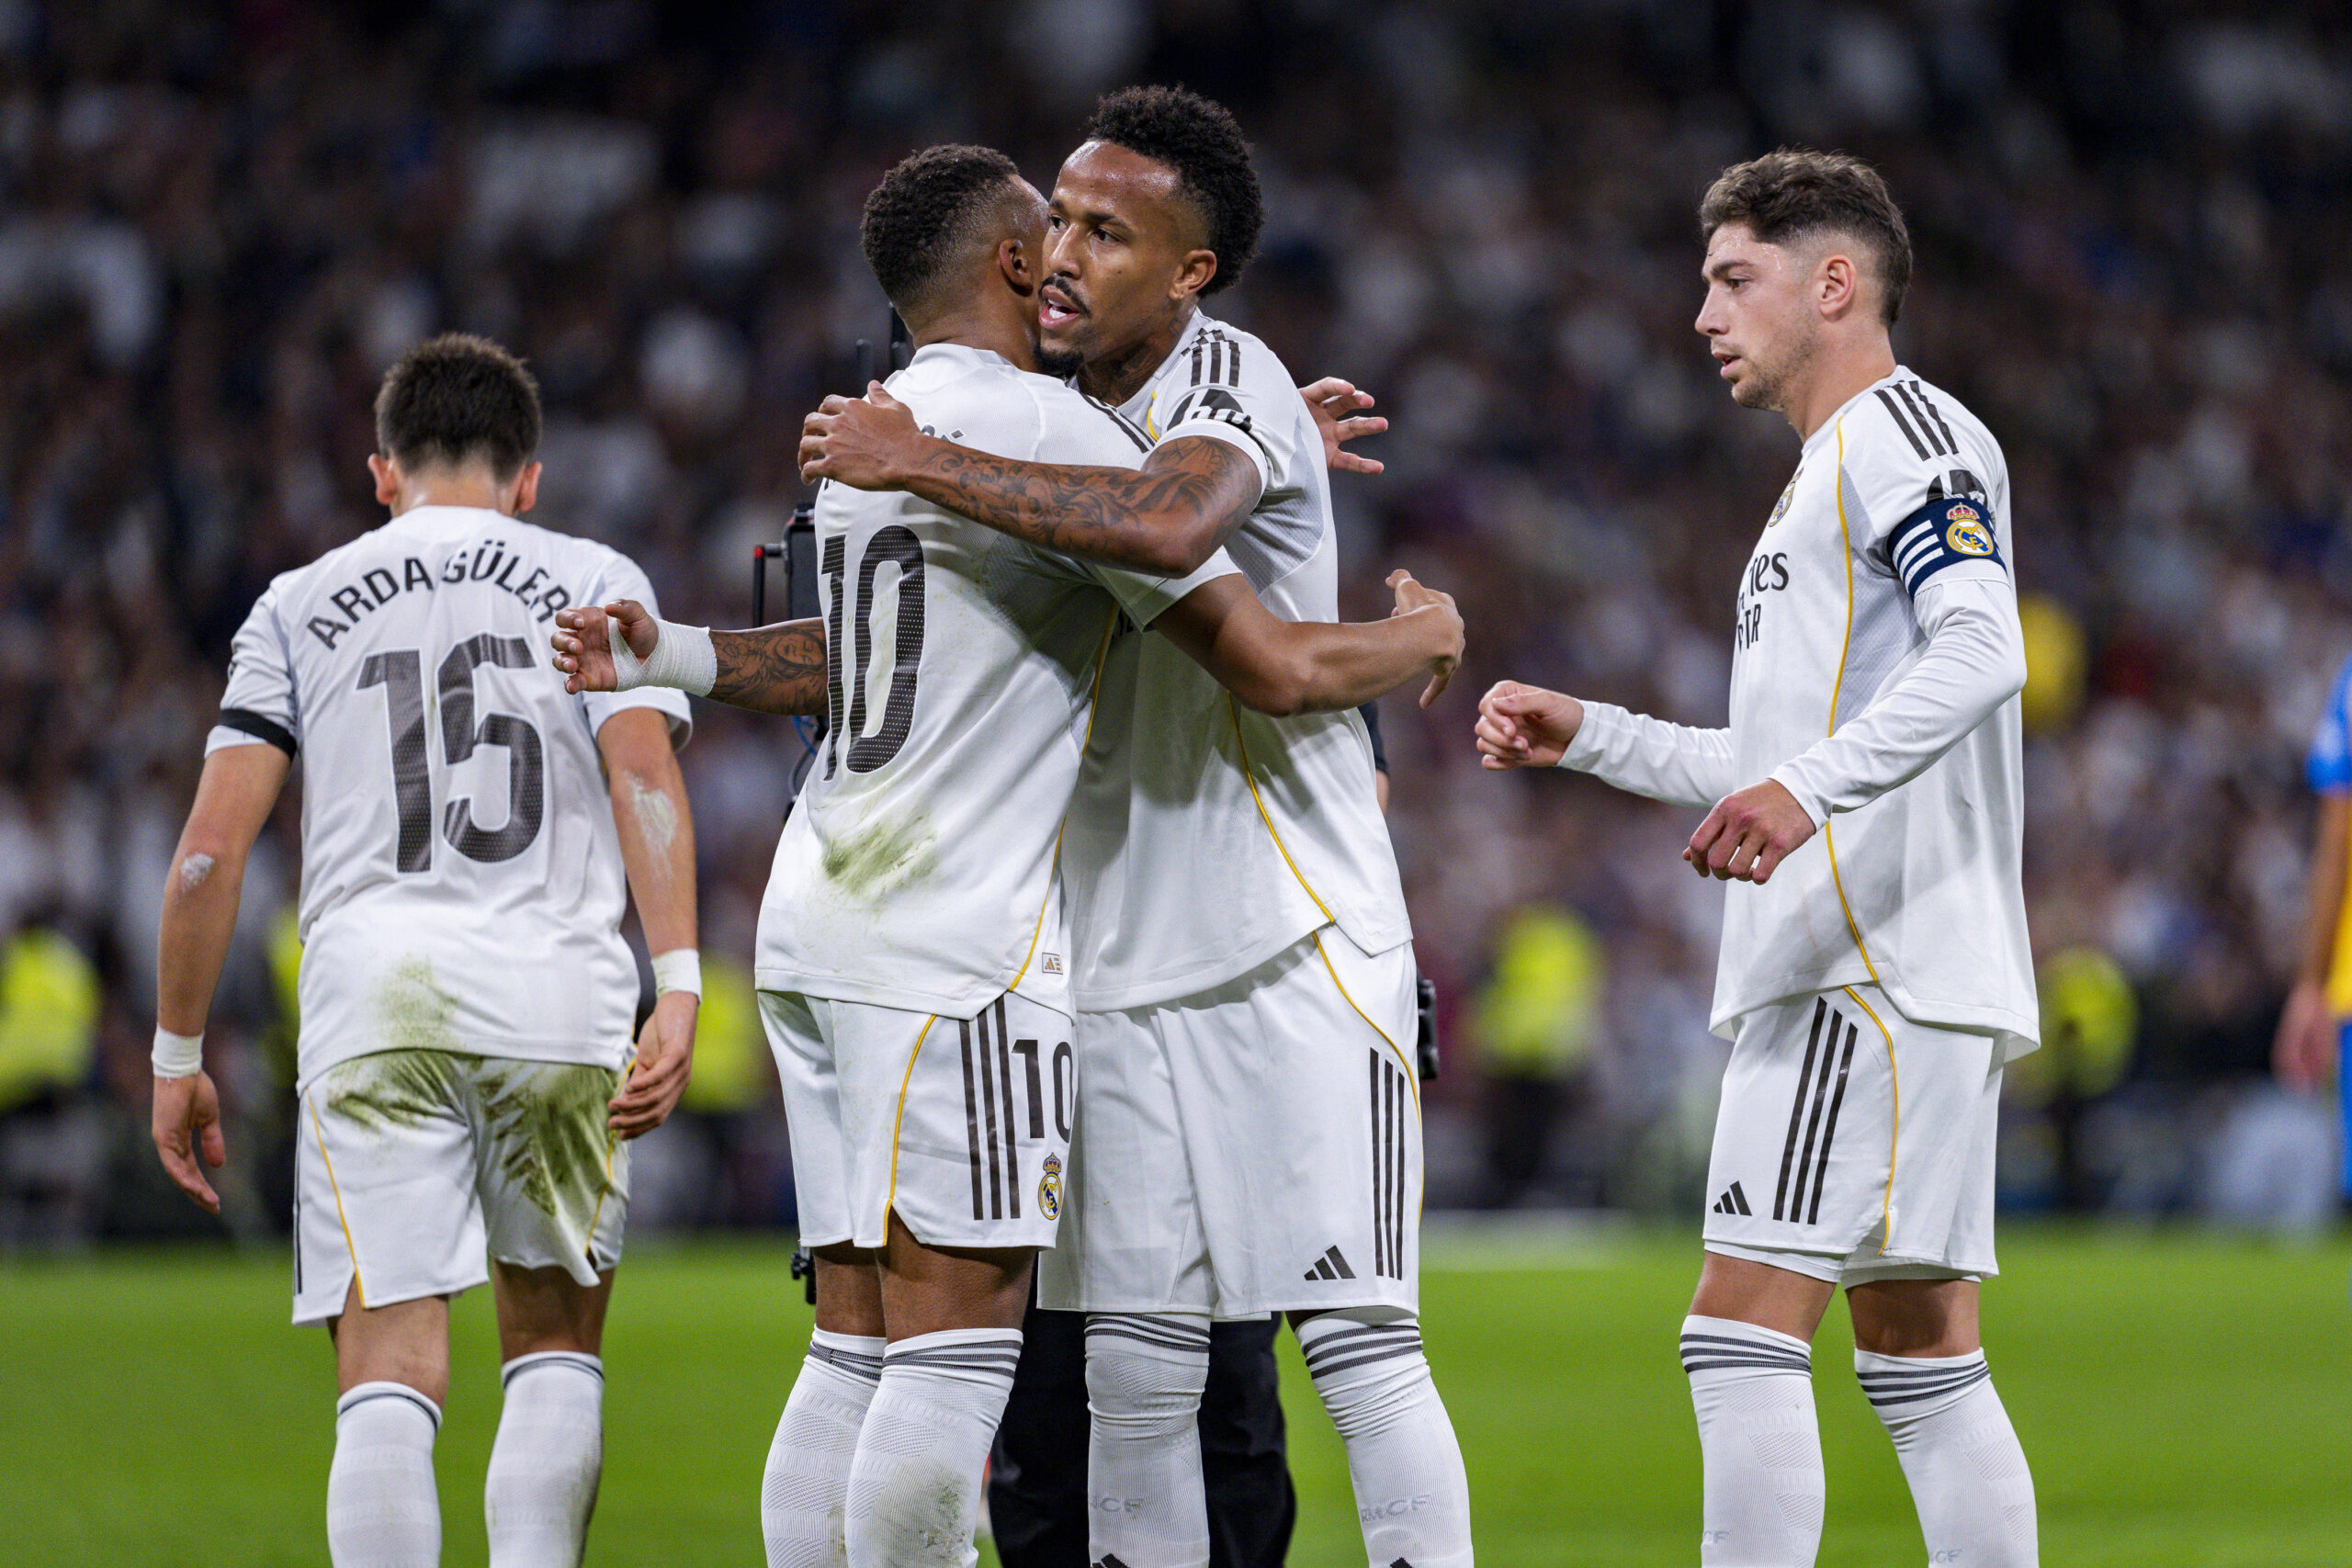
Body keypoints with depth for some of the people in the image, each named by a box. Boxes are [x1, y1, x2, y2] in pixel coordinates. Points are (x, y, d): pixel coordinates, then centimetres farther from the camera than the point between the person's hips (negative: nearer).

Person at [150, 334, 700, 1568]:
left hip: (371, 987, 0)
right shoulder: (595, 583, 15)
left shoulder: (299, 605, 17)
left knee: (389, 1383, -4)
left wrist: (177, 1052, 15)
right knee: (554, 1348, 16)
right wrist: (676, 987, -11)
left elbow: (210, 847, 8)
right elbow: (646, 779, -2)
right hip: (559, 983, 0)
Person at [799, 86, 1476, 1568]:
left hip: (1297, 956, -8)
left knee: (1361, 1347, -9)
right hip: (1125, 970, 8)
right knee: (1134, 1376, 5)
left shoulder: (1227, 378, -10)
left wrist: (924, 464, -25)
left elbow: (1169, 525, -34)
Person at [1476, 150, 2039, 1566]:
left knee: (1746, 1328, -15)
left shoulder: (1904, 432, -5)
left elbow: (1980, 650, -23)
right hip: (1842, 974, 11)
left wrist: (1810, 787, -35)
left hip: (1876, 971, -11)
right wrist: (1586, 736, 27)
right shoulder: (1832, 476, 27)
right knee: (1923, 1353, 8)